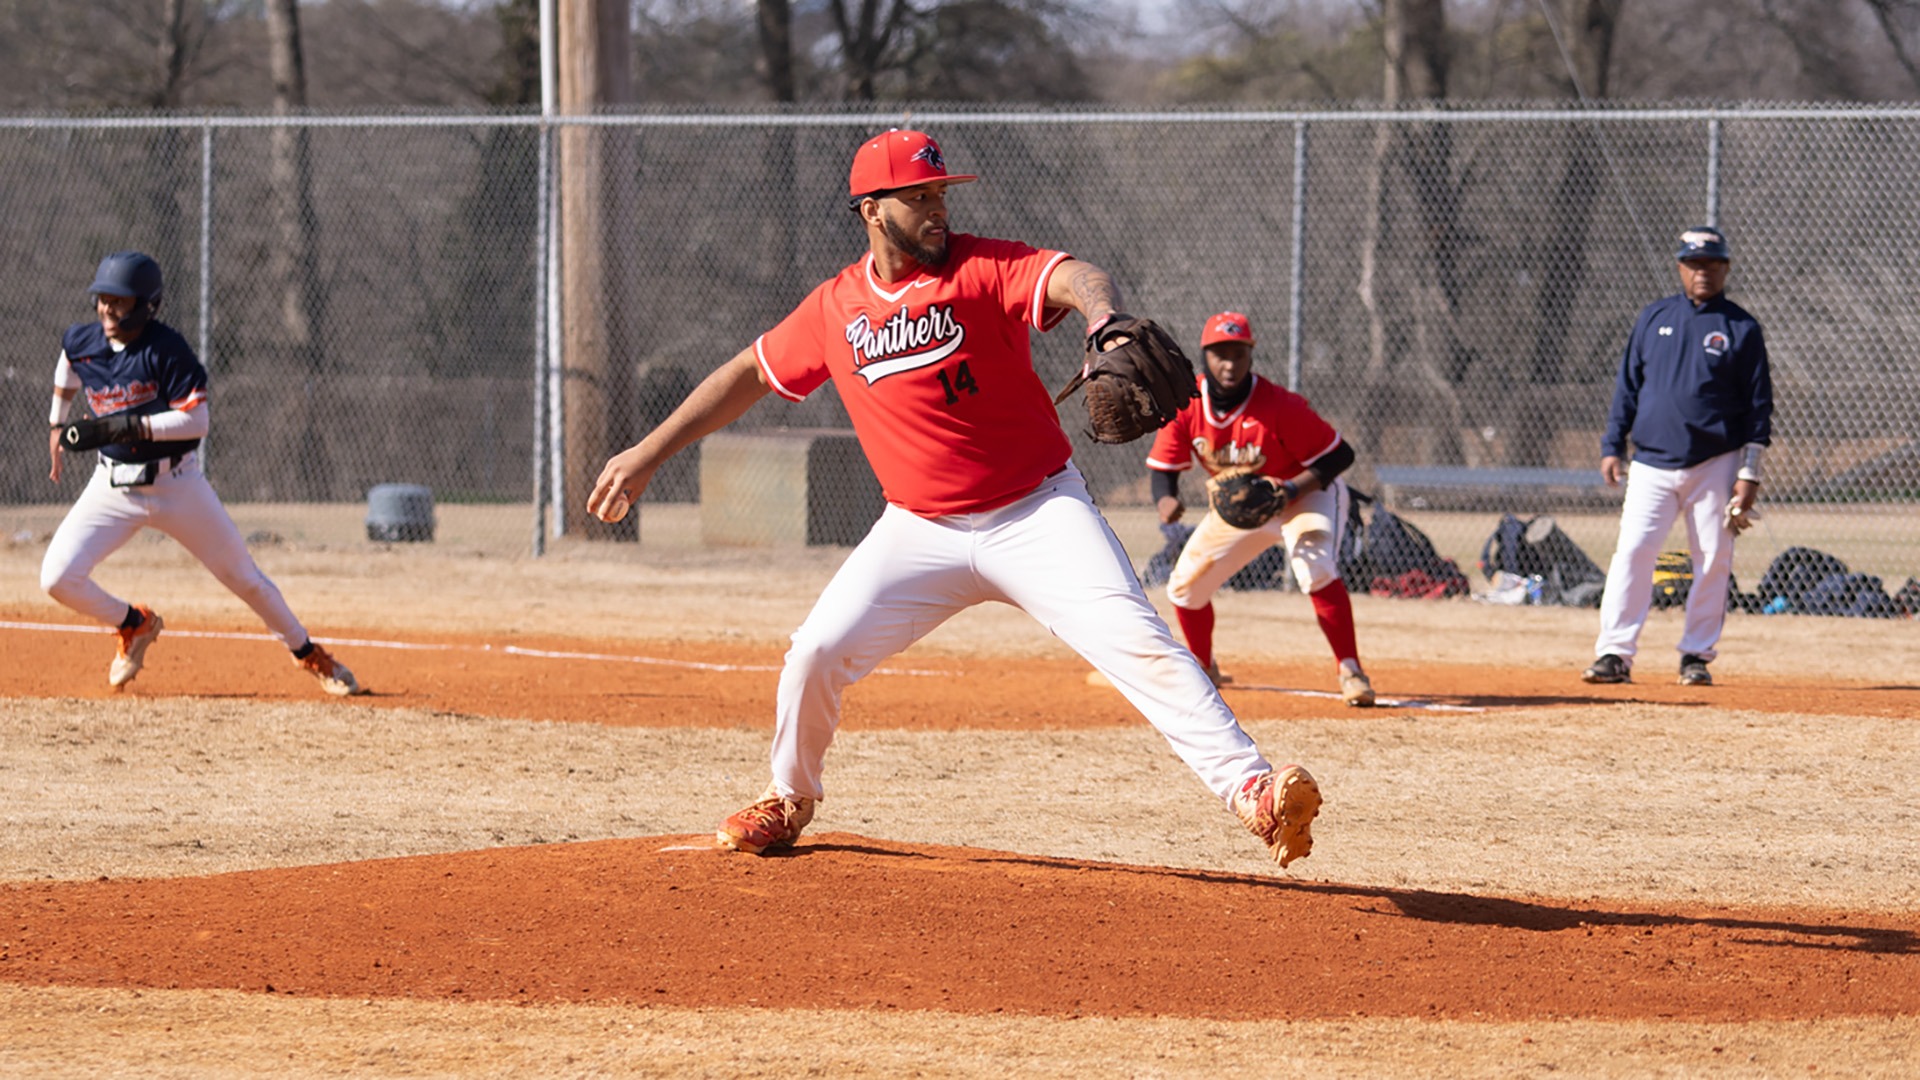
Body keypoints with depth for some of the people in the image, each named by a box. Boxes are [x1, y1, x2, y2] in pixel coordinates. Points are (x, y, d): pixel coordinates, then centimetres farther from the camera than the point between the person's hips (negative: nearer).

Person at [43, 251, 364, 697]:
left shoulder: (167, 349, -18)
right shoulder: (80, 342, -3)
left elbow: (196, 421, -22)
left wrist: (131, 427, -31)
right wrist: (57, 427, 27)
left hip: (177, 483, -3)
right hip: (113, 487, 3)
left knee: (244, 577, 7)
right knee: (58, 577, -13)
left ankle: (308, 654, 29)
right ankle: (134, 626, 16)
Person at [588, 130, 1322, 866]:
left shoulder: (984, 268, -11)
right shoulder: (835, 308, 1)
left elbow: (1074, 279, -30)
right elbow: (752, 373, 15)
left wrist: (1104, 318, -54)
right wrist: (648, 453, 15)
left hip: (1038, 514, -3)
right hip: (920, 530, 3)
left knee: (1137, 642, -19)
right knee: (818, 652, -6)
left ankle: (1250, 789, -24)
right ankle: (789, 799, 21)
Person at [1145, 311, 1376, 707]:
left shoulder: (1278, 405, -30)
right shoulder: (1186, 406, -18)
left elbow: (1340, 455, -24)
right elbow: (1163, 467, -12)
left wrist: (1292, 490, -38)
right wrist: (1165, 499, -36)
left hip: (1306, 495, -5)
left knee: (1315, 567, -33)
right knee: (1185, 584, 3)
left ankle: (1350, 671, -26)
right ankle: (1202, 668, 32)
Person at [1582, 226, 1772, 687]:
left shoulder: (1742, 329, 3)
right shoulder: (1653, 319, 10)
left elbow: (1758, 404, 3)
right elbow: (1627, 385, 14)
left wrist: (1749, 473, -4)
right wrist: (1612, 446, 6)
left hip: (1714, 466, -1)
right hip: (1653, 463, 1)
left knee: (1713, 560, 0)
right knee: (1632, 552, -10)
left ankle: (1697, 655, 11)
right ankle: (1615, 654, -10)